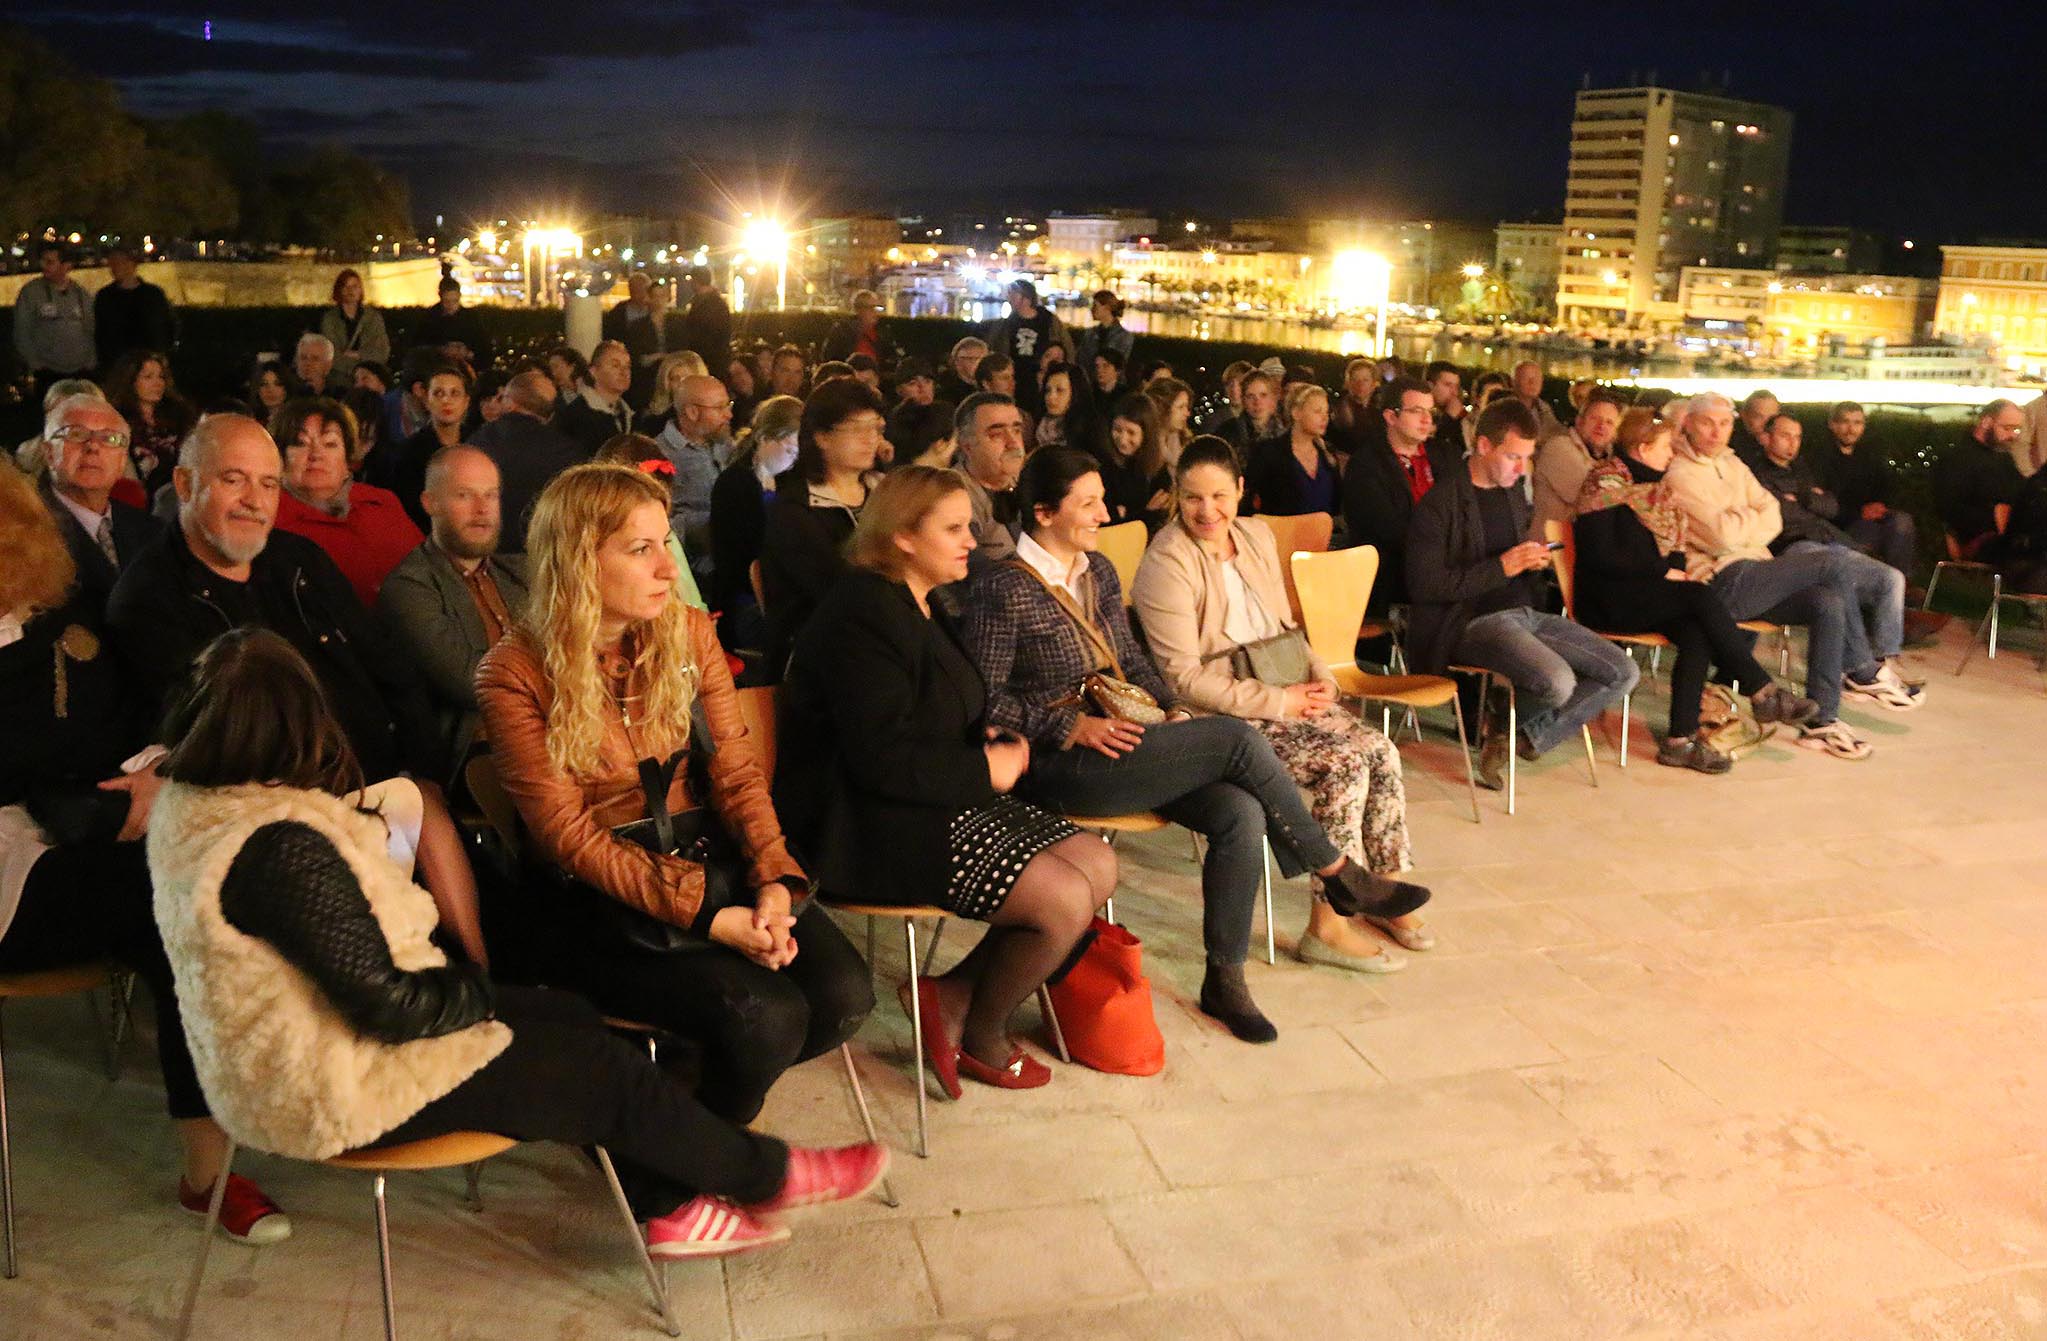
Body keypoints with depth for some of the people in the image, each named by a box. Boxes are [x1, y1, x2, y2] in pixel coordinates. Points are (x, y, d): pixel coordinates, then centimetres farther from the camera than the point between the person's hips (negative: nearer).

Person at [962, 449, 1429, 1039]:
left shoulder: (1098, 570, 14)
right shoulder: (1003, 590, -9)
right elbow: (984, 697, -13)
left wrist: (1170, 709, 3)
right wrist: (1070, 725, -19)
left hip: (1126, 742, 8)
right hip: (1062, 767, -7)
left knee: (1241, 813, -20)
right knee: (1237, 738, -22)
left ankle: (1224, 980, -6)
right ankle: (1341, 875, -3)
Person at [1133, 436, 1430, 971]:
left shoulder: (1257, 536, 9)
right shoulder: (1167, 565, -15)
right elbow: (1183, 676, -18)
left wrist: (1319, 677, 0)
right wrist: (1277, 702, -19)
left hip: (1284, 695, 7)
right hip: (1220, 717, -7)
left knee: (1382, 753, -13)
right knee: (1344, 764, -23)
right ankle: (1328, 926, -13)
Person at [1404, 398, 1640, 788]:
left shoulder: (1513, 495, 17)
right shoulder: (1440, 503, -10)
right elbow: (1424, 586, -16)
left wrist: (1533, 560, 6)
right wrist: (1502, 566, -17)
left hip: (1525, 611, 9)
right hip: (1471, 622, -9)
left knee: (1624, 673, -4)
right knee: (1557, 682, -33)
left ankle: (1527, 734, 2)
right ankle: (1501, 714, 1)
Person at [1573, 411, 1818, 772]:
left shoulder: (1653, 487, 19)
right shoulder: (1607, 486, -7)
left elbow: (1672, 550, 22)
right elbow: (1600, 556, -17)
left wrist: (1678, 571, -1)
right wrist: (1664, 572, -15)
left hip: (1648, 594, 8)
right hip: (1608, 600, -8)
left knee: (1696, 632, -24)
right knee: (1702, 597, -27)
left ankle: (1681, 740, -29)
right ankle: (1763, 693, -21)